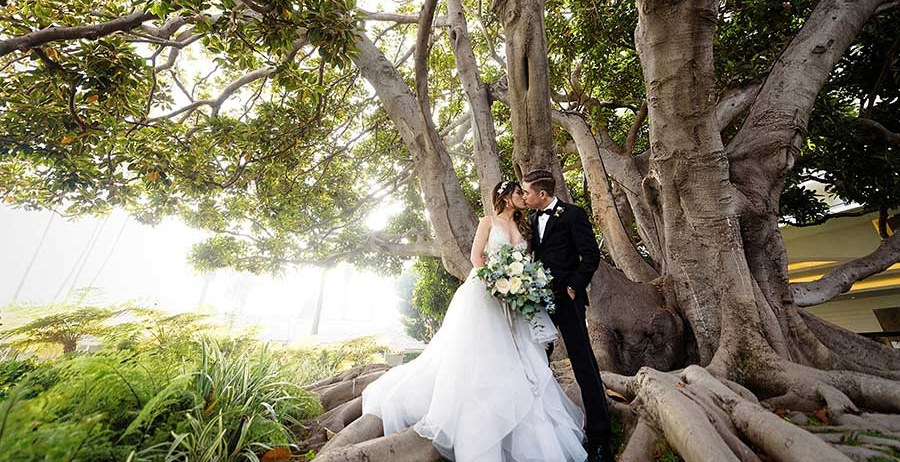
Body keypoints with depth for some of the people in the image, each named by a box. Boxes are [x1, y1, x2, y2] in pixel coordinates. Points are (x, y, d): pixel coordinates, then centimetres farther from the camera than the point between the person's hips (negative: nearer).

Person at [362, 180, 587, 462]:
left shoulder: (524, 227, 16)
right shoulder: (489, 222, 3)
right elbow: (476, 256, -4)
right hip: (485, 293, -5)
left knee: (511, 361, 5)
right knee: (477, 356, -3)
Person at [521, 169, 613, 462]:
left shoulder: (572, 214, -7)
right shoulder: (533, 219, 12)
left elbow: (591, 256, -10)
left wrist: (574, 287, -14)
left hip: (566, 297, -6)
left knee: (583, 362, 1)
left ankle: (599, 435, 15)